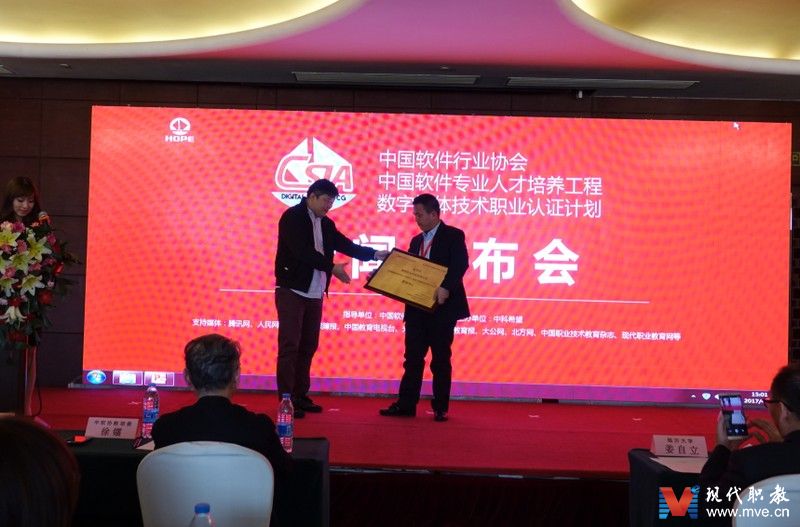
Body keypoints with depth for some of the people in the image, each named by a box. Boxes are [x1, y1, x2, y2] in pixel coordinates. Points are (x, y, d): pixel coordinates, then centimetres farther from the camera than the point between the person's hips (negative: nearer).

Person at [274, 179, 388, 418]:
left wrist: (375, 254, 4)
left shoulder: (326, 224, 13)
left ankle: (300, 396, 18)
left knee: (308, 347, 10)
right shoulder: (292, 217, -9)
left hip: (314, 294, 7)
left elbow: (346, 245, 13)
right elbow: (303, 252, -20)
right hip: (292, 291, -7)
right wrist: (332, 267, -21)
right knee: (289, 346, -5)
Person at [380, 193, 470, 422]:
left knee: (441, 360, 3)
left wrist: (446, 288, -31)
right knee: (412, 358, 7)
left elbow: (461, 265, -17)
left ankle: (441, 408, 12)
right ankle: (406, 405, 13)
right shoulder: (416, 240, 17)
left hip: (442, 307, -6)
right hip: (417, 307, 6)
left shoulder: (453, 235, -3)